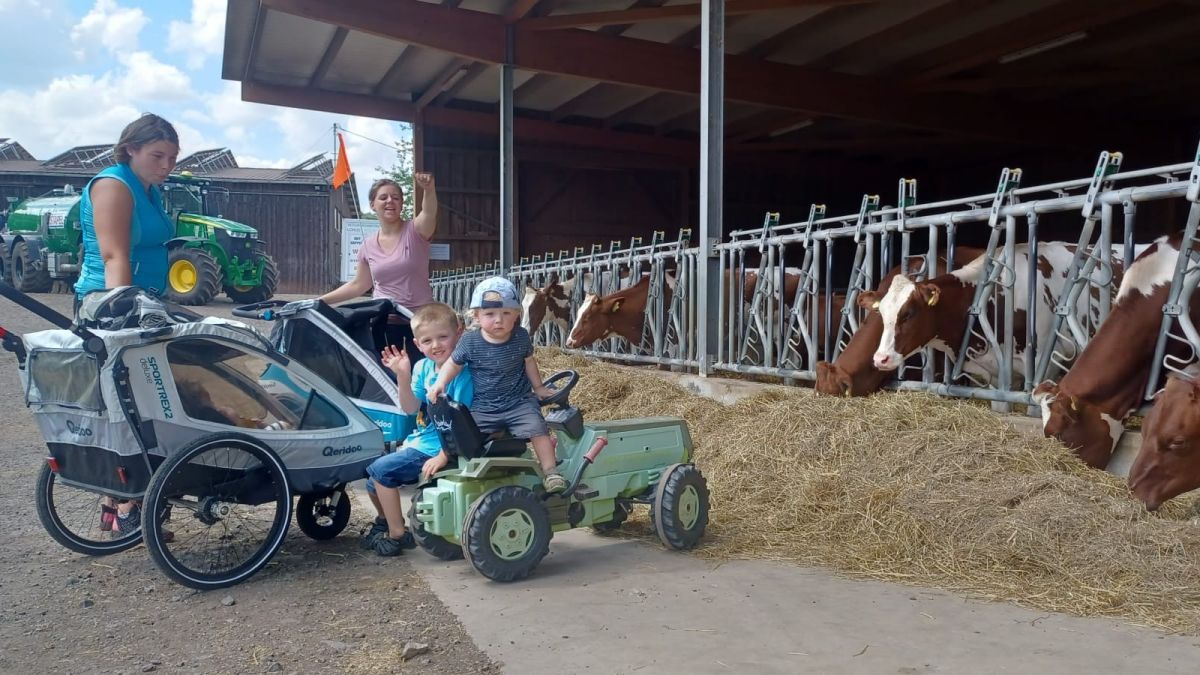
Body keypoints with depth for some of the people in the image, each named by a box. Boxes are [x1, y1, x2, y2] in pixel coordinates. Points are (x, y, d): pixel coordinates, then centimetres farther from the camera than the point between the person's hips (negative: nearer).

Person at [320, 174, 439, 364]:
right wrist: (320, 301, 14)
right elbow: (359, 285, 18)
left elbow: (429, 213, -28)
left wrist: (429, 189, -50)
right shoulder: (368, 247, 6)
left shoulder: (415, 231, -5)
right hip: (384, 321, 3)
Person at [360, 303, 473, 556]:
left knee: (381, 470, -16)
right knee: (373, 480, 15)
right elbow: (411, 408, -1)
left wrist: (444, 456, -23)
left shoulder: (461, 372, -18)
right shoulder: (423, 367, 3)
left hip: (436, 449, -8)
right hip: (417, 440, 8)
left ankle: (398, 535, -2)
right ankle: (385, 521, 44)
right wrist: (403, 375, -14)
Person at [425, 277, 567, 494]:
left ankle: (550, 472, -7)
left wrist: (538, 387, 19)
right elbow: (454, 363, 3)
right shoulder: (470, 342, -10)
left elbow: (529, 362, 13)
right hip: (483, 407, 0)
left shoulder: (521, 337, -5)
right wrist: (441, 383, -14)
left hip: (520, 402, 0)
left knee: (538, 429, -17)